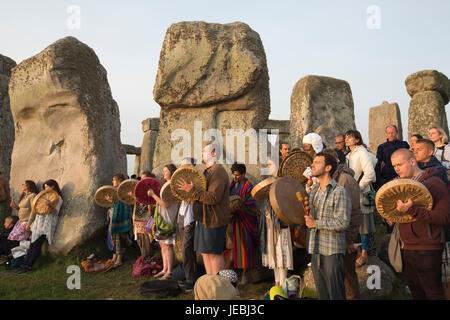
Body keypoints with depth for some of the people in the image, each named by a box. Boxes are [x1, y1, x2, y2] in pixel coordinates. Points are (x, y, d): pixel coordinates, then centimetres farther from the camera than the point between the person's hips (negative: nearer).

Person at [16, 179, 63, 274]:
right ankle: (24, 265, 4)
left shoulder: (58, 198, -3)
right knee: (32, 244, 3)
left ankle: (28, 267, -7)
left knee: (37, 244, -9)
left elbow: (55, 212, -14)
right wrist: (29, 223, 19)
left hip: (47, 224, -7)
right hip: (38, 222, 7)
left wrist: (51, 206, -34)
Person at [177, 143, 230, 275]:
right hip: (204, 218, 10)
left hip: (214, 219, -10)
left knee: (214, 253, -5)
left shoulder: (218, 172, -15)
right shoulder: (208, 171, 18)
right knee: (205, 252, 13)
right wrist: (190, 190, 12)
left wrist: (193, 191, -26)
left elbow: (213, 198, -25)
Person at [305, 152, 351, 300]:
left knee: (336, 294, 2)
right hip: (315, 250, 7)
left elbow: (343, 222, -19)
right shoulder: (313, 190, 13)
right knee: (322, 293, 16)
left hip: (333, 251, -7)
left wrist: (315, 224, -16)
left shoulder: (339, 192, -11)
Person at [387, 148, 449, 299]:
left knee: (433, 293, 3)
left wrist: (412, 210, -29)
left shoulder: (434, 183, -11)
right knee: (416, 292, 16)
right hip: (405, 249, 7)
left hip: (427, 251, -7)